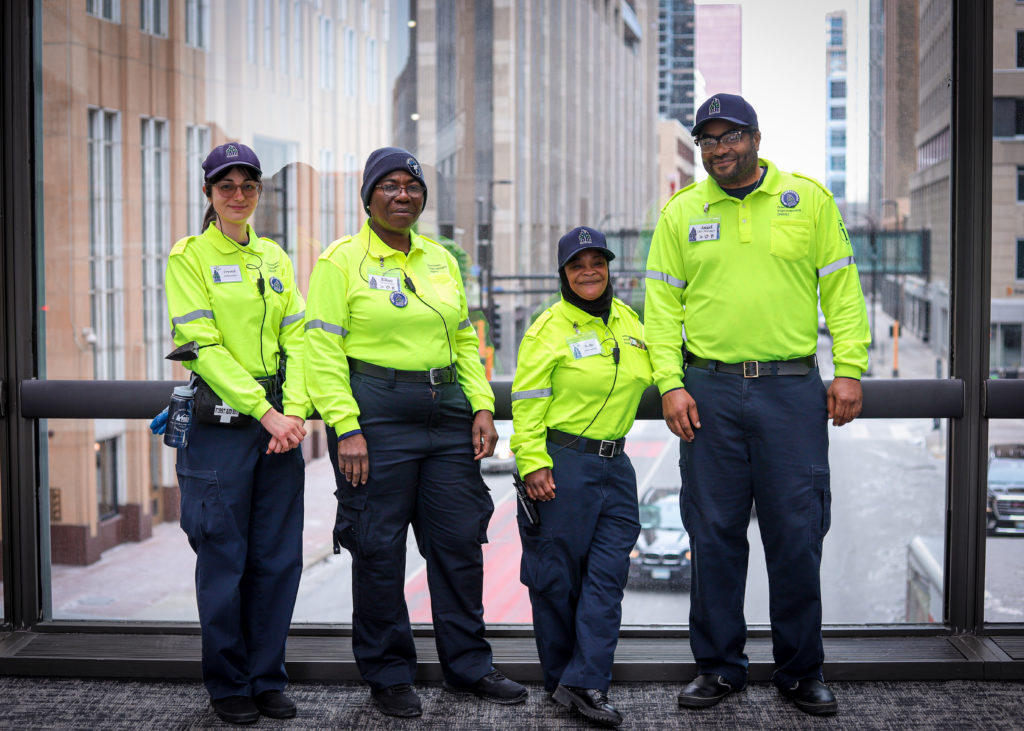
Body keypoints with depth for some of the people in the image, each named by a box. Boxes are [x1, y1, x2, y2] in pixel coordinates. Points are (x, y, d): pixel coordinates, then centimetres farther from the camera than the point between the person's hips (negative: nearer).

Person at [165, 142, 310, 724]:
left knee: (278, 557, 6)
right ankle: (229, 685, 15)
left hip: (281, 422, 5)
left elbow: (296, 339, 8)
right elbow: (204, 345, -10)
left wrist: (295, 411, -8)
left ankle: (268, 679, 18)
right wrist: (263, 411, -16)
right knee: (224, 557, 1)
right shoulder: (190, 256, -1)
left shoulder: (275, 259, 14)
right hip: (221, 423, -4)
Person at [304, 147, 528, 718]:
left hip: (447, 413, 5)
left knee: (460, 540, 8)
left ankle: (468, 665, 21)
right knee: (379, 549, 0)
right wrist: (346, 428, -16)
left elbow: (466, 341, 18)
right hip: (376, 415, -5)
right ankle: (389, 675, 14)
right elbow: (323, 351, -8)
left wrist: (482, 406, 7)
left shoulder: (440, 259, 15)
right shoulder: (342, 261, -3)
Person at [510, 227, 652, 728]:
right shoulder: (549, 329, -7)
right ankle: (560, 678, 16)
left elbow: (653, 373, 26)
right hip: (560, 465, -6)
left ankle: (585, 683, 1)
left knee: (608, 574, -1)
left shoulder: (626, 320, 11)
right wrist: (532, 465, -16)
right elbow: (527, 403, -11)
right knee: (558, 578, 2)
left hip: (614, 465, 6)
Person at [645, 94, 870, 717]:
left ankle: (802, 670, 16)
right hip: (709, 392, 1)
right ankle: (719, 666, 17)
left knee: (797, 534, 2)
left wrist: (849, 370, -3)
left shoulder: (810, 199, 5)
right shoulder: (681, 212, 8)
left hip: (793, 391, -1)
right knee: (714, 534, 4)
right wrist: (670, 383, -4)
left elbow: (842, 289, 5)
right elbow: (663, 304, 6)